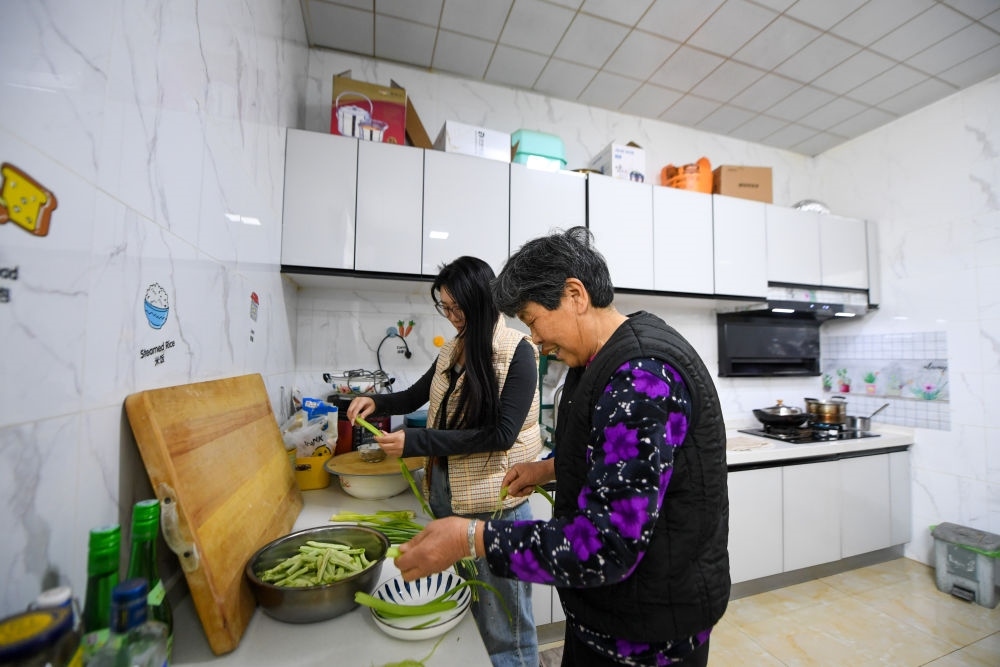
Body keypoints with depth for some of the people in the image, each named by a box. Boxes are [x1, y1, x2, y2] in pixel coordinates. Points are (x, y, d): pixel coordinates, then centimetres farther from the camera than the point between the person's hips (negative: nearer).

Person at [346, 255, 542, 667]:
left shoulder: (517, 352, -14)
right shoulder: (454, 349, 5)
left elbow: (501, 434, -21)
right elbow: (418, 394, 19)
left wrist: (415, 442, -22)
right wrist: (377, 402, 0)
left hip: (493, 503, -6)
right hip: (445, 494, 7)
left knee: (502, 625, 11)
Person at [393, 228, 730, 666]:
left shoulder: (641, 375, -30)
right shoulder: (613, 357, 2)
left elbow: (608, 547, -31)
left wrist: (471, 539, -26)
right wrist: (553, 469, 5)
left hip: (650, 631, -8)